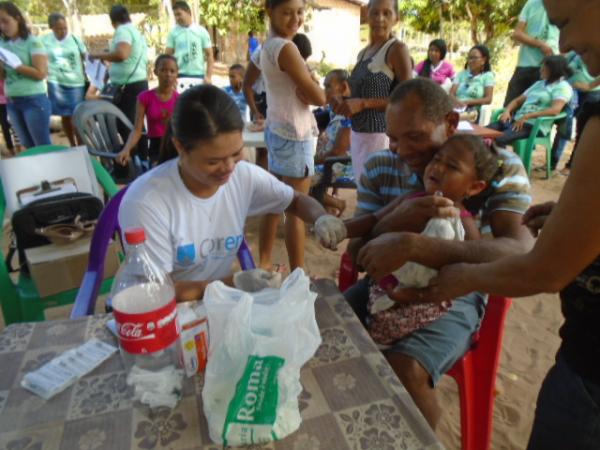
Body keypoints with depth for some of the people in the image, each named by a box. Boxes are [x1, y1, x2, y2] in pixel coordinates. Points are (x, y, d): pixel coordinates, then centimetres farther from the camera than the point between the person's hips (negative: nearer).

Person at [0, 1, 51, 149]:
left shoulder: (33, 42, -7)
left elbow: (41, 73, -14)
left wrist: (16, 65, -17)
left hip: (34, 100, -6)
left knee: (43, 146, 0)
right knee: (28, 146, 13)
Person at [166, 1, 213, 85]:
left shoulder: (202, 31, 4)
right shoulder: (173, 33, 6)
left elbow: (209, 55, 3)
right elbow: (168, 56, 5)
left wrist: (208, 76, -7)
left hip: (198, 75, 0)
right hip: (179, 76, 0)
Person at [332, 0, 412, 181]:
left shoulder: (397, 49, -8)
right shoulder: (363, 53, 15)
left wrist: (363, 103, -20)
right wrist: (344, 103, 4)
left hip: (381, 136, -8)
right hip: (358, 135, 8)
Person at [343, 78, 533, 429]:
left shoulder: (500, 166, -13)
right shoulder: (379, 167, -5)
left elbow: (519, 252, -29)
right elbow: (357, 251, -7)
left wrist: (412, 246, -41)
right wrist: (398, 218, -29)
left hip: (453, 295, -3)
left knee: (402, 369, -29)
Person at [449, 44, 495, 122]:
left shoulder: (488, 75, 10)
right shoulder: (461, 74, 21)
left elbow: (488, 99, -1)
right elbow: (451, 93, 7)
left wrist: (467, 102, -12)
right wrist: (457, 102, -16)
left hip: (473, 112, -3)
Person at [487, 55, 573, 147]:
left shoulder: (563, 87, 0)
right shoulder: (539, 83, 24)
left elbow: (555, 110, -17)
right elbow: (517, 101, 24)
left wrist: (527, 116, -21)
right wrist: (507, 111, 1)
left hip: (535, 125, -7)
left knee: (498, 139, -35)